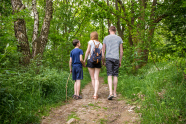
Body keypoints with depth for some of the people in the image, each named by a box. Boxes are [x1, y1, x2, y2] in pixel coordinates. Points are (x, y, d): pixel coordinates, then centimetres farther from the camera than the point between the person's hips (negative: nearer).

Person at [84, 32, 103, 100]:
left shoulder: (90, 42, 0)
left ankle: (96, 93, 10)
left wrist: (84, 60, 4)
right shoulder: (100, 44, 9)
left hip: (90, 60, -2)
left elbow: (87, 51, -3)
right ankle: (95, 94, -7)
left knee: (92, 78, 6)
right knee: (96, 78, 1)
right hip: (98, 61, 3)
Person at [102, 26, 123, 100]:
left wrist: (102, 60, 14)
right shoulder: (119, 38, 10)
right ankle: (115, 93, 15)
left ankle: (110, 93, -19)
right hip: (116, 58, 1)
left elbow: (103, 50, 7)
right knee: (115, 75, 8)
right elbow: (121, 51, 8)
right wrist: (120, 61, 15)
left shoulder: (106, 38, 8)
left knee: (109, 75, -5)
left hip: (108, 58, -1)